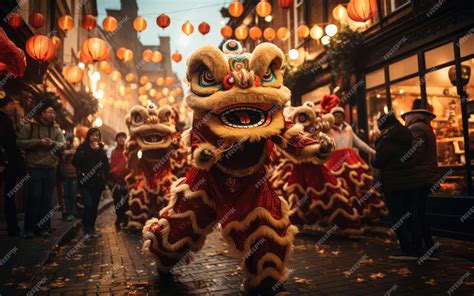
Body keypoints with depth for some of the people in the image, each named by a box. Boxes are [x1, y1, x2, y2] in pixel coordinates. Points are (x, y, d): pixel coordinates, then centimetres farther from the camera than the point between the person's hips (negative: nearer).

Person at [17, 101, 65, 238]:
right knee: (34, 198, -4)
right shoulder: (29, 127, 0)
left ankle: (44, 227, 16)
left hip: (51, 169, 4)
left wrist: (53, 144, -16)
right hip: (34, 168, -3)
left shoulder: (56, 129, 10)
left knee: (47, 198, 7)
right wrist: (37, 142, -17)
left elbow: (63, 144, 3)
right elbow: (19, 142, -7)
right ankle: (29, 229, 7)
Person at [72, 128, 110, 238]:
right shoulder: (82, 148, 2)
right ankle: (87, 230, -4)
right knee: (88, 205, -12)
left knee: (95, 206, 8)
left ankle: (92, 228, 21)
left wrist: (98, 150, -10)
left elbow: (106, 163, -3)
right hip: (85, 182, -3)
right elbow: (75, 161, -3)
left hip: (98, 182, 3)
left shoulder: (100, 149, 10)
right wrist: (81, 173, -8)